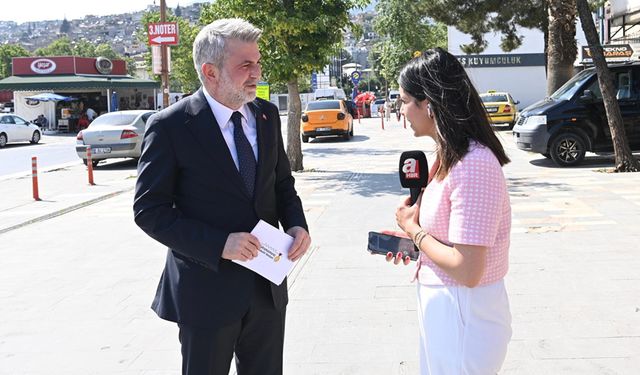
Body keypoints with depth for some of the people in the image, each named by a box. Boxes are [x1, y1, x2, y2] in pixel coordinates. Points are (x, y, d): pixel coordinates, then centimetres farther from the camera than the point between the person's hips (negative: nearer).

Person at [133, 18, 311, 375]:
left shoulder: (267, 115, 3)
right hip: (207, 290, -5)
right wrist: (219, 244, -24)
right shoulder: (170, 126, -14)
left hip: (268, 287, 5)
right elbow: (150, 211, -13)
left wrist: (296, 224, -7)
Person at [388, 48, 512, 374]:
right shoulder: (449, 157, 4)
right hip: (440, 304, 9)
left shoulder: (474, 166, -26)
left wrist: (413, 229, -15)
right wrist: (412, 238, 0)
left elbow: (466, 270, -28)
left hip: (464, 315, -9)